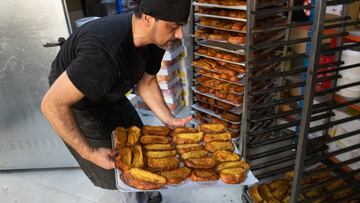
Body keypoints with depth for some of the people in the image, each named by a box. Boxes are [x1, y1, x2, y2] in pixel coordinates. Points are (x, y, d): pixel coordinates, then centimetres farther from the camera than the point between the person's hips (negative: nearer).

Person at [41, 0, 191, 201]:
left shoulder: (155, 38, -16)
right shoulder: (106, 53, -41)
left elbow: (146, 82, 1)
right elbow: (52, 104, -33)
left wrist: (169, 120, -8)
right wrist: (89, 152, -27)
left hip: (111, 97, 7)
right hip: (76, 105, -6)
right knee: (114, 177, -1)